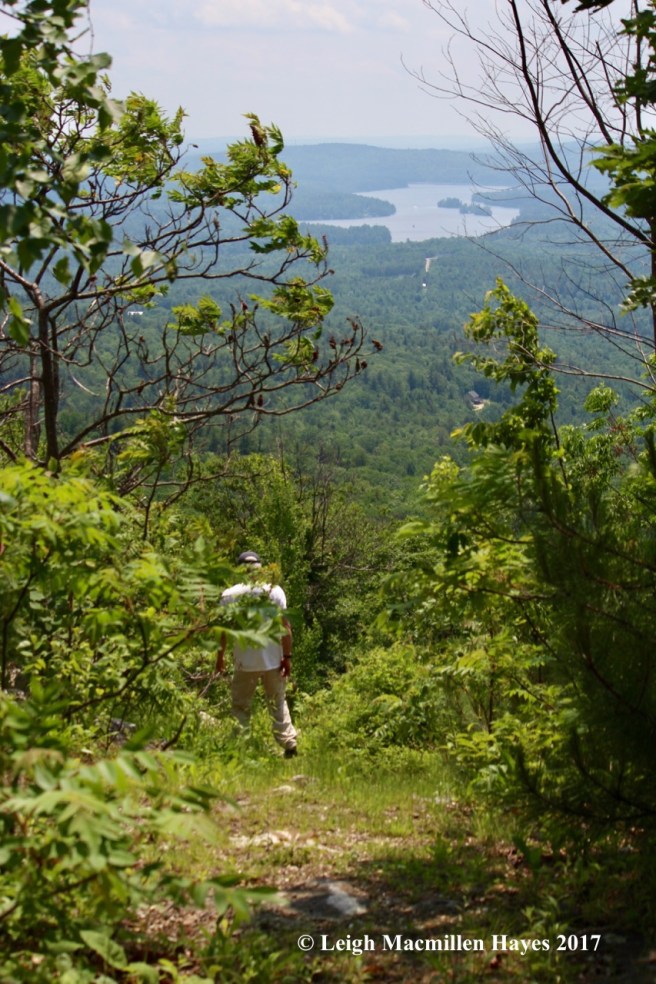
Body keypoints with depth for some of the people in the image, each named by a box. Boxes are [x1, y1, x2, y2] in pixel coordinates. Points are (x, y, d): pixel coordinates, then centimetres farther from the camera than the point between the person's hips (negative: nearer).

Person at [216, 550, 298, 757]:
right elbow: (285, 626, -4)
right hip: (273, 660, 1)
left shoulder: (229, 594, -3)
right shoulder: (274, 591, -2)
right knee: (278, 703, 13)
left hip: (245, 662, -1)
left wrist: (220, 656, 10)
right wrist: (287, 656, 1)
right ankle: (289, 744, 6)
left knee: (240, 707, 9)